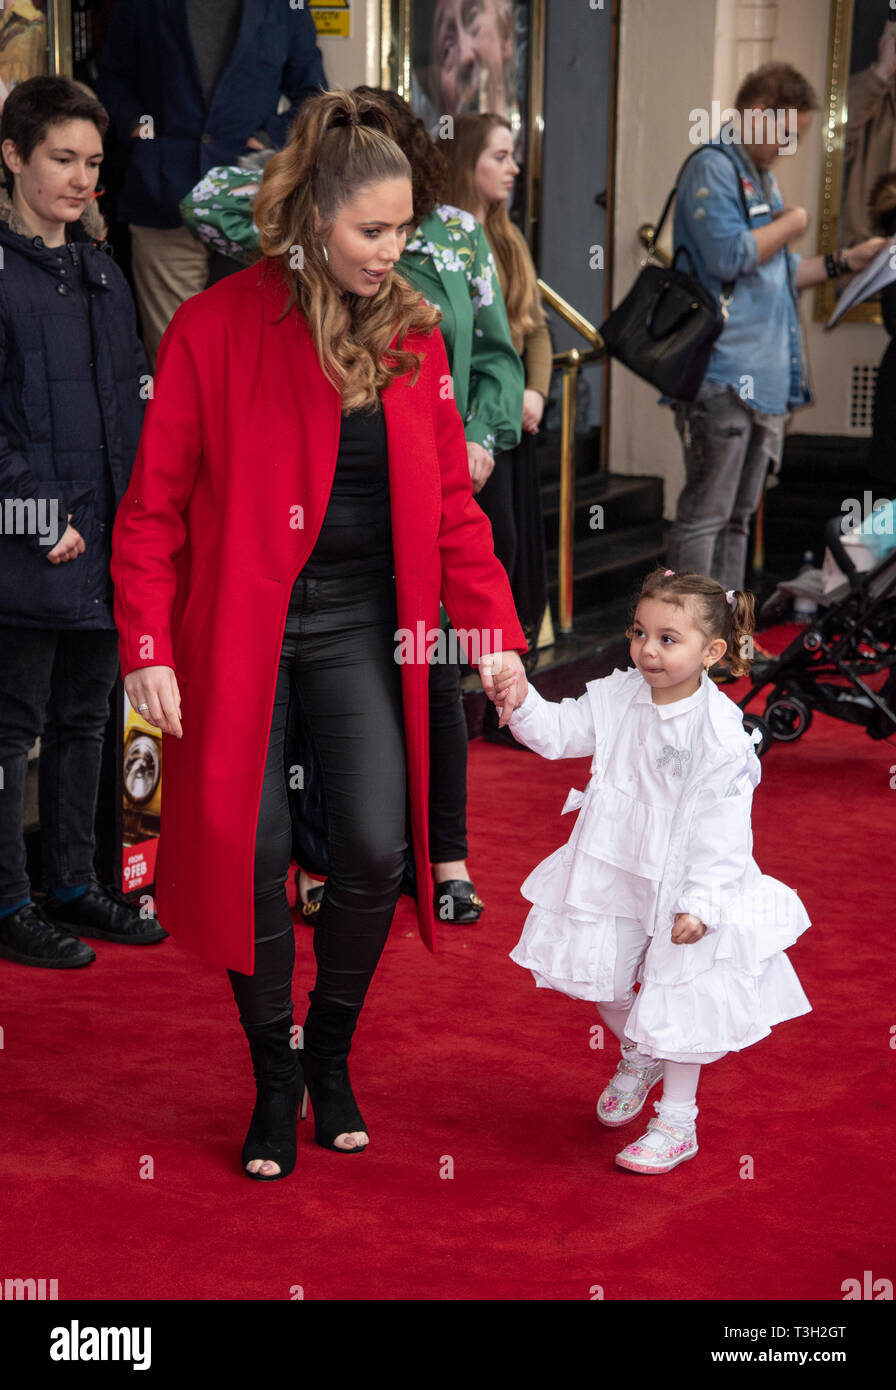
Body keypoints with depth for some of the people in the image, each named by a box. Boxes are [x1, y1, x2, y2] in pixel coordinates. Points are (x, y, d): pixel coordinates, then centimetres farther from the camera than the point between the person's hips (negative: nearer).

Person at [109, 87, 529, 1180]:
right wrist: (148, 647, -13)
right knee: (253, 854, -1)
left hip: (363, 628, 3)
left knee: (378, 850, -4)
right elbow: (155, 504, -6)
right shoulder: (215, 328, -8)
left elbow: (450, 502, 7)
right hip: (241, 628, -3)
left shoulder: (413, 334, 3)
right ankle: (274, 1079, 21)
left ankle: (330, 1055, 22)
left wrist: (493, 627, -2)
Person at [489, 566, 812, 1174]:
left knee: (679, 1000, 2)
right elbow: (559, 731, 0)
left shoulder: (721, 731, -22)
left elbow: (722, 828, -20)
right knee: (598, 972, 17)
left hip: (683, 885, -6)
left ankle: (676, 1123, 19)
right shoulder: (618, 697, -5)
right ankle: (638, 1058, 47)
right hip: (614, 873, 6)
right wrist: (522, 702, -21)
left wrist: (700, 904, -22)